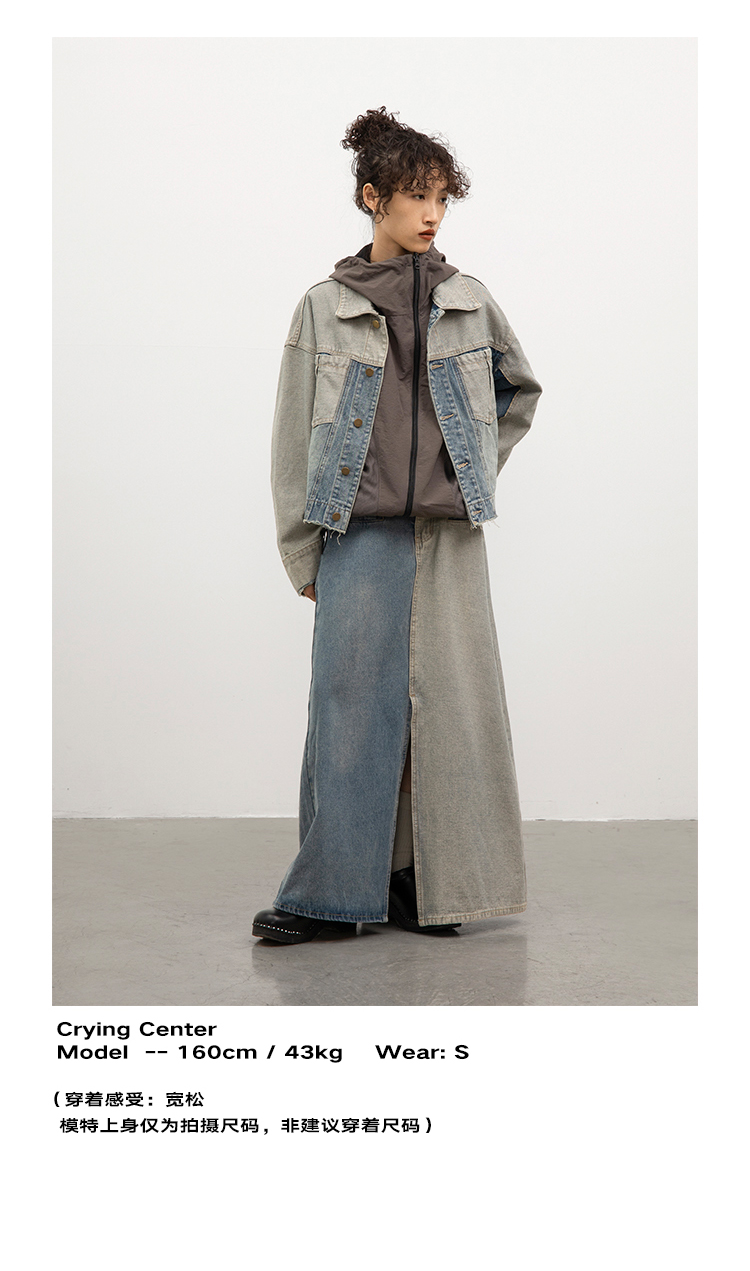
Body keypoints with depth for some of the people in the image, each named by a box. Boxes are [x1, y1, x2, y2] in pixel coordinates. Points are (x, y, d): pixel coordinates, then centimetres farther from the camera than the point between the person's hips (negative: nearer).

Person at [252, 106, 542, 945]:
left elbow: (520, 392, 26)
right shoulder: (324, 309, 5)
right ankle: (330, 892, 3)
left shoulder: (470, 304, 10)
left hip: (449, 535, 2)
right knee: (351, 699, -5)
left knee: (446, 702, 2)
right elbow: (295, 438, 5)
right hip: (361, 534, -2)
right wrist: (302, 555, 3)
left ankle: (425, 885, 12)